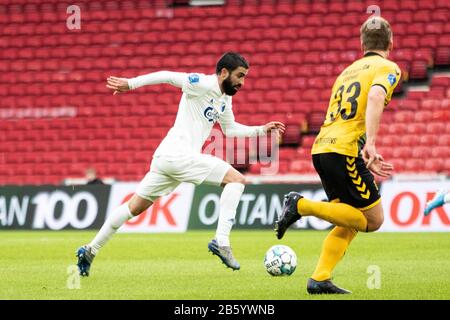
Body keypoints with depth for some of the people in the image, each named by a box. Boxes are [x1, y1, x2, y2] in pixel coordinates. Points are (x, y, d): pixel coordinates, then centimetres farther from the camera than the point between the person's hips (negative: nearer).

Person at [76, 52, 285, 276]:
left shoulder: (225, 98, 18)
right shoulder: (204, 85, -11)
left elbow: (230, 129, 29)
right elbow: (168, 76, -15)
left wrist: (261, 130, 21)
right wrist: (130, 83, -19)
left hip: (165, 157, 10)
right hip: (180, 155, -10)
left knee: (135, 207, 15)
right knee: (236, 180, -12)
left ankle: (90, 251, 19)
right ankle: (221, 241, -20)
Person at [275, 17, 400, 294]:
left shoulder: (349, 71, 26)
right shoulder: (388, 68, 3)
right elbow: (375, 96, -19)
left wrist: (366, 157, 30)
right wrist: (370, 142, -28)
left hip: (321, 148, 8)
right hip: (345, 149, -8)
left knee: (350, 220, 14)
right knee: (373, 220, -1)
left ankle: (320, 279, 3)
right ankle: (302, 206, -12)